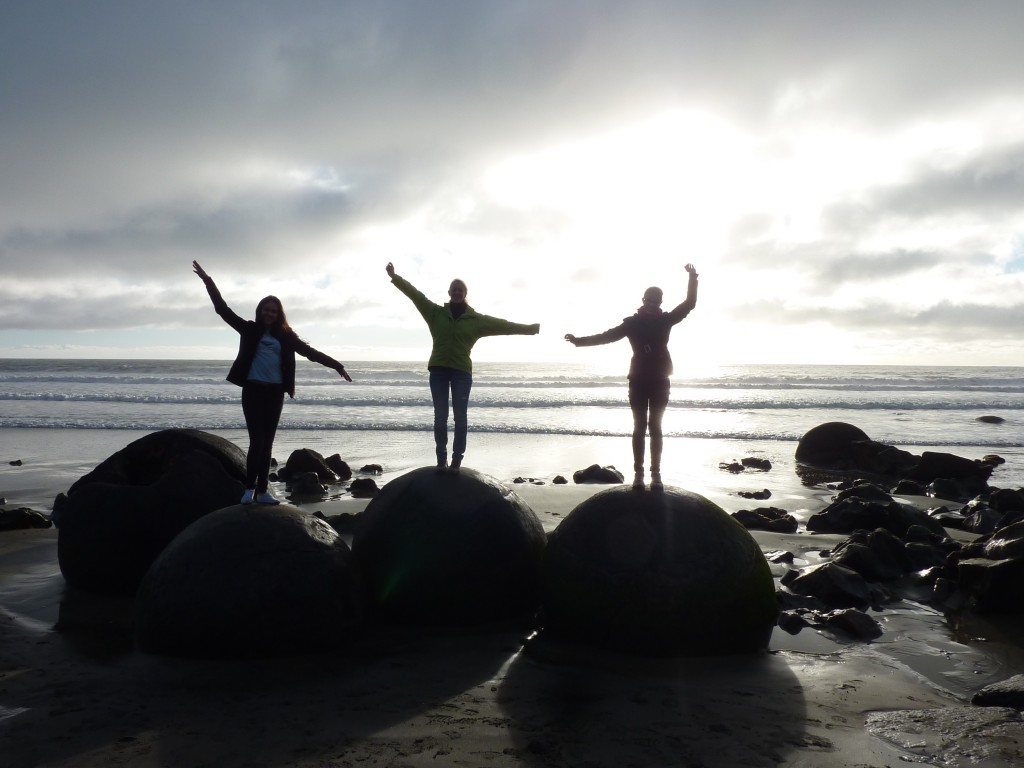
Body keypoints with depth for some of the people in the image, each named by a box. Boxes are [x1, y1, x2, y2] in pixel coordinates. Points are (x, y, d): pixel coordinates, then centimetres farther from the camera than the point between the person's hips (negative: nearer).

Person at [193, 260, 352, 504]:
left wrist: (337, 365, 8)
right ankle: (249, 488, 1)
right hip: (253, 389, -3)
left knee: (267, 442, 6)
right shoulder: (250, 329, 6)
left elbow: (310, 352, 11)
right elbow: (223, 310, 2)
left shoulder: (285, 336, 10)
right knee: (257, 440, -11)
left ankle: (262, 490, 12)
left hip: (275, 392, 3)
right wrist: (208, 281, -5)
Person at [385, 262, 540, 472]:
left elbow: (502, 325, 4)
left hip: (462, 371, 0)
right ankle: (441, 458, 6)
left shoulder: (476, 320, 5)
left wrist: (529, 328, -1)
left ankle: (457, 459, 4)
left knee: (460, 417, -2)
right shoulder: (436, 313, 6)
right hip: (439, 370, 0)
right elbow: (415, 294, 2)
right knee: (440, 416, 0)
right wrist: (395, 277, -3)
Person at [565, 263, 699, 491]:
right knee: (640, 427, 0)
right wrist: (580, 341, -5)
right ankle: (638, 473, 1)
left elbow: (689, 304, 0)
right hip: (638, 380, -1)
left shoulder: (665, 320, 4)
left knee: (654, 427, 2)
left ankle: (656, 474, 4)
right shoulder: (632, 322, 1)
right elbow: (608, 336, 1)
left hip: (659, 380, 1)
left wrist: (692, 279, -11)